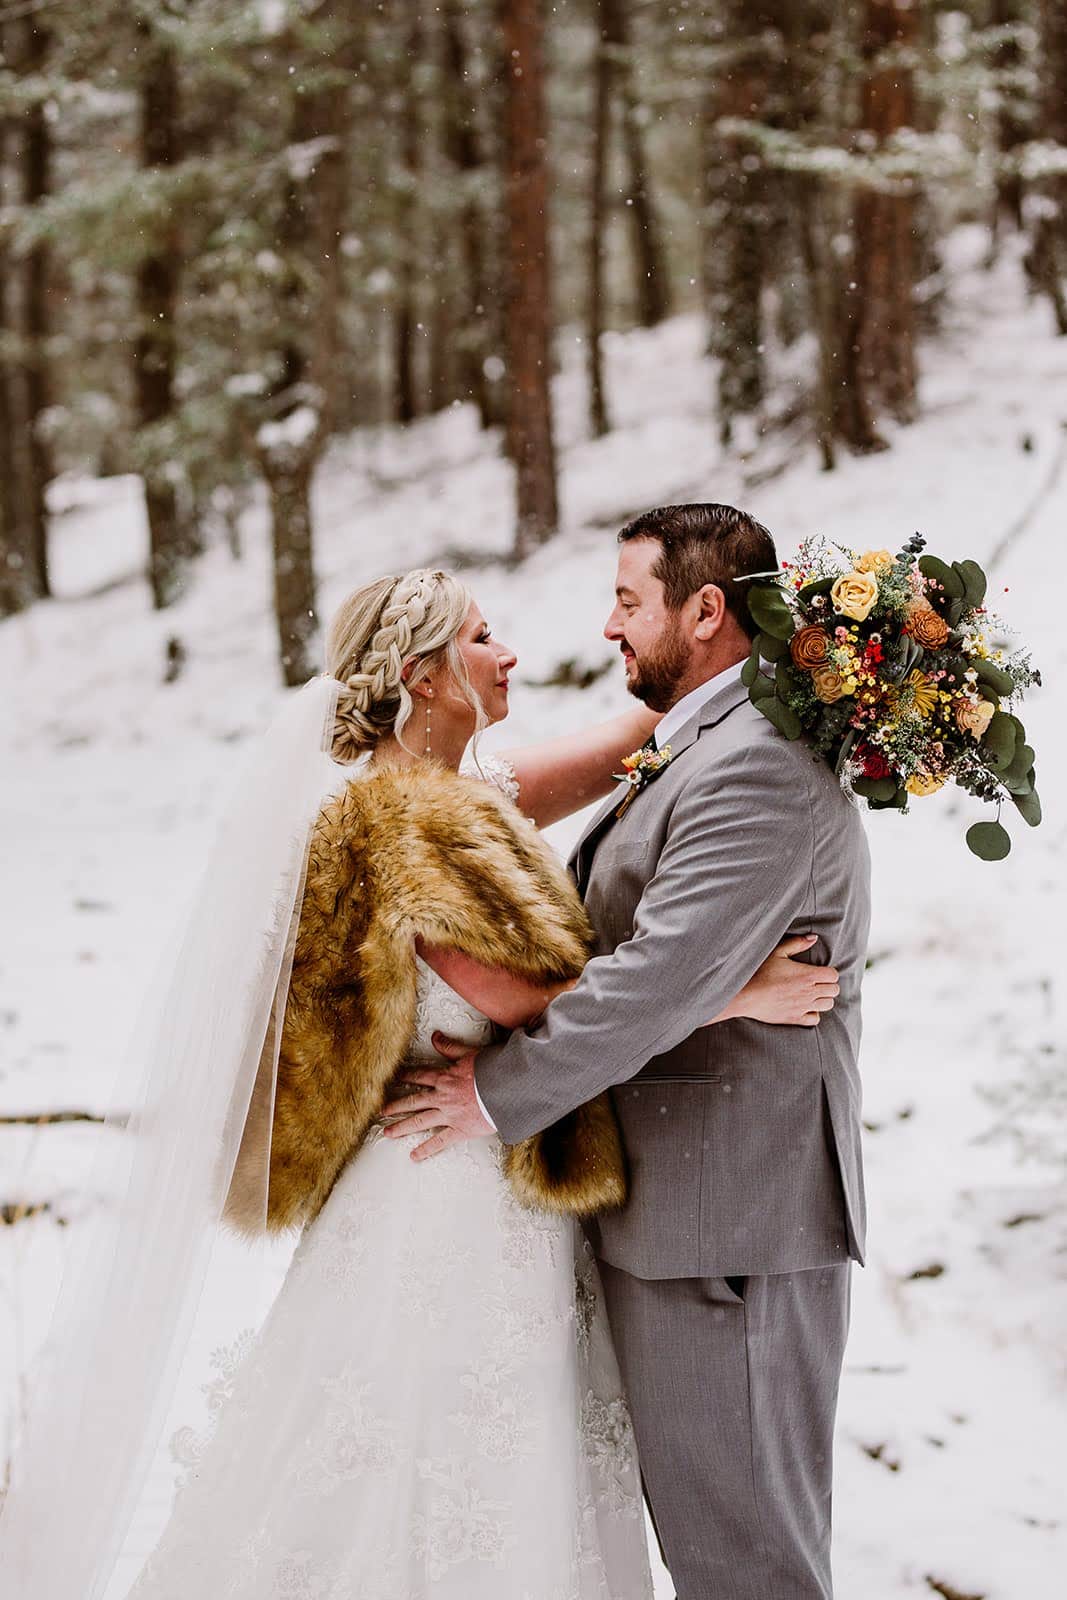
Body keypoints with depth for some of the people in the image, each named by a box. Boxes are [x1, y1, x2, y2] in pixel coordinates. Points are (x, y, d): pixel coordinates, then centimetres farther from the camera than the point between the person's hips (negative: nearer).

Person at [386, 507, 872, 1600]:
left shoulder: (759, 764, -19)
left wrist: (500, 1090, -17)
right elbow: (601, 936, 20)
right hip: (695, 1215, 11)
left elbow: (663, 977, -25)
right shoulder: (706, 749, 17)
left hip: (727, 1225, -11)